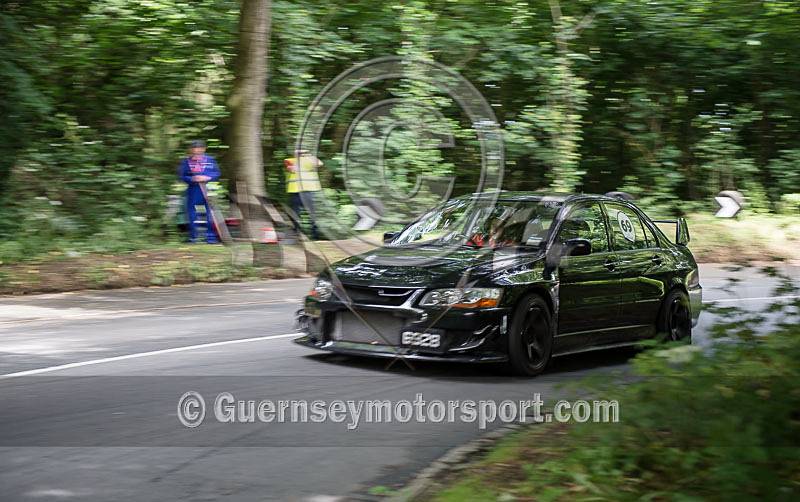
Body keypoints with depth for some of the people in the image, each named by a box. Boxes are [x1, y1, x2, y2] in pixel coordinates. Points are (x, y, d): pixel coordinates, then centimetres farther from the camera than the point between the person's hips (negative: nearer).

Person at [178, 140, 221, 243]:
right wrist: (193, 179, -16)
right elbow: (181, 176, 1)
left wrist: (207, 178, -14)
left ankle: (211, 236, 4)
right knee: (192, 214, 3)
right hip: (193, 191, 0)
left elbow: (217, 173, 5)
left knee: (211, 214, -3)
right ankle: (193, 236, 12)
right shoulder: (185, 161, 5)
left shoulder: (210, 159, 7)